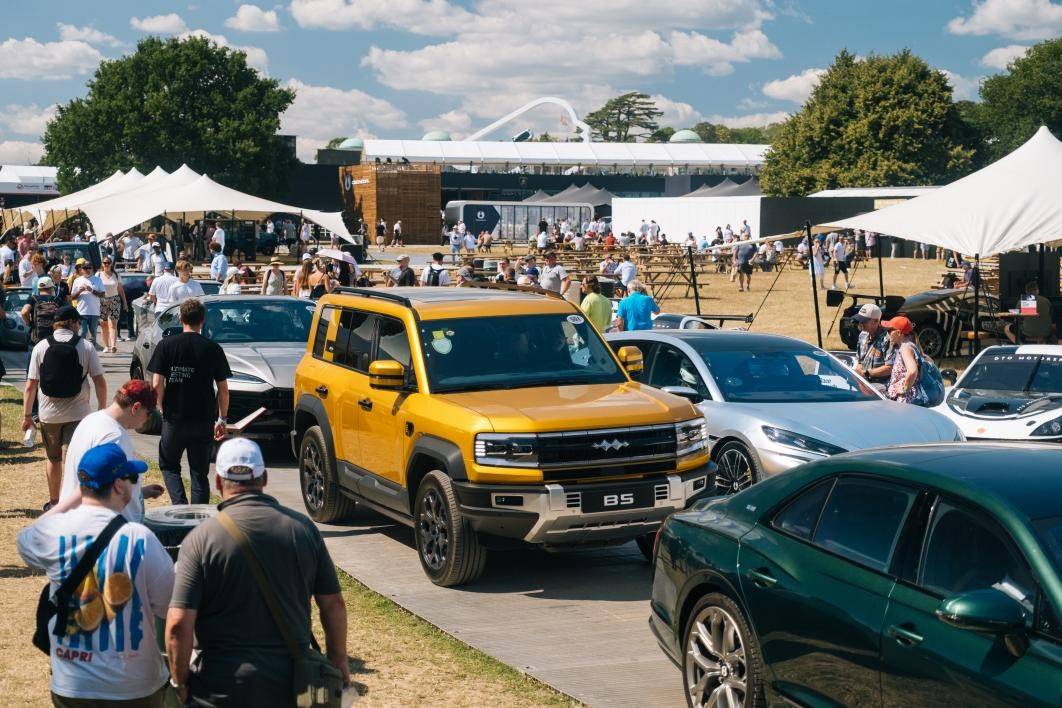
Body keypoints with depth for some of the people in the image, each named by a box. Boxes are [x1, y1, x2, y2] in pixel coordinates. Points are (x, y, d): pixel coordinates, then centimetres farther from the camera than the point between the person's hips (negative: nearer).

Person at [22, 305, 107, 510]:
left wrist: (27, 415, 5)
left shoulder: (41, 347, -2)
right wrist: (102, 410, 5)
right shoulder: (86, 347, -4)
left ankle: (54, 502, 33)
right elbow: (100, 383, -6)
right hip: (77, 414, -2)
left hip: (48, 414, 2)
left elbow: (31, 386, -3)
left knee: (53, 458, 19)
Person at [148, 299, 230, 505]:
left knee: (169, 465, 16)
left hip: (174, 418, -1)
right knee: (200, 473, 10)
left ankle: (180, 505, -4)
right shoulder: (213, 349, -2)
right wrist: (222, 419, 11)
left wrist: (164, 409, 8)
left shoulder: (166, 345, -3)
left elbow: (157, 384, -7)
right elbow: (223, 389, 1)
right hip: (204, 421, 1)